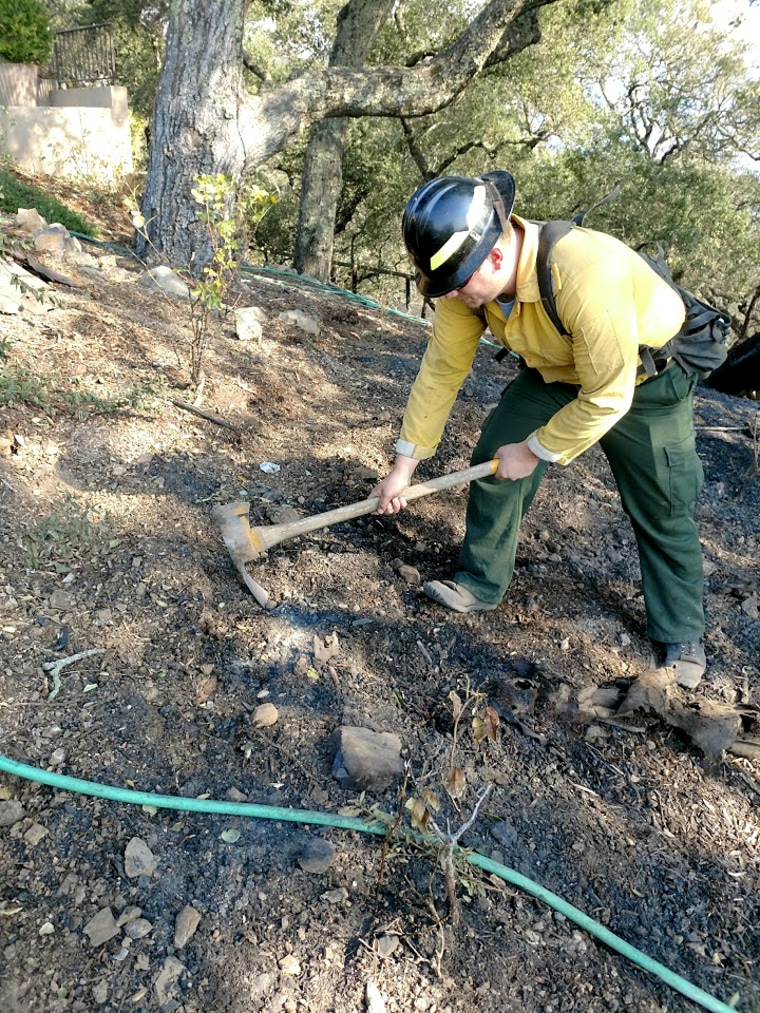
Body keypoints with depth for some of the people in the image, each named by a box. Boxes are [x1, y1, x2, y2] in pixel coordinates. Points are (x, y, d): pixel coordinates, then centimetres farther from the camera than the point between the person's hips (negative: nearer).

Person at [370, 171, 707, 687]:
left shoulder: (587, 274, -43)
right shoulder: (466, 277, -22)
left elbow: (608, 397, -34)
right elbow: (441, 371, -13)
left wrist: (533, 452, -22)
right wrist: (404, 464, -10)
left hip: (646, 378, -5)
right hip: (556, 371, 5)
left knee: (663, 510, 2)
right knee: (493, 459, -5)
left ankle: (682, 638, 22)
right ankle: (482, 583, 14)